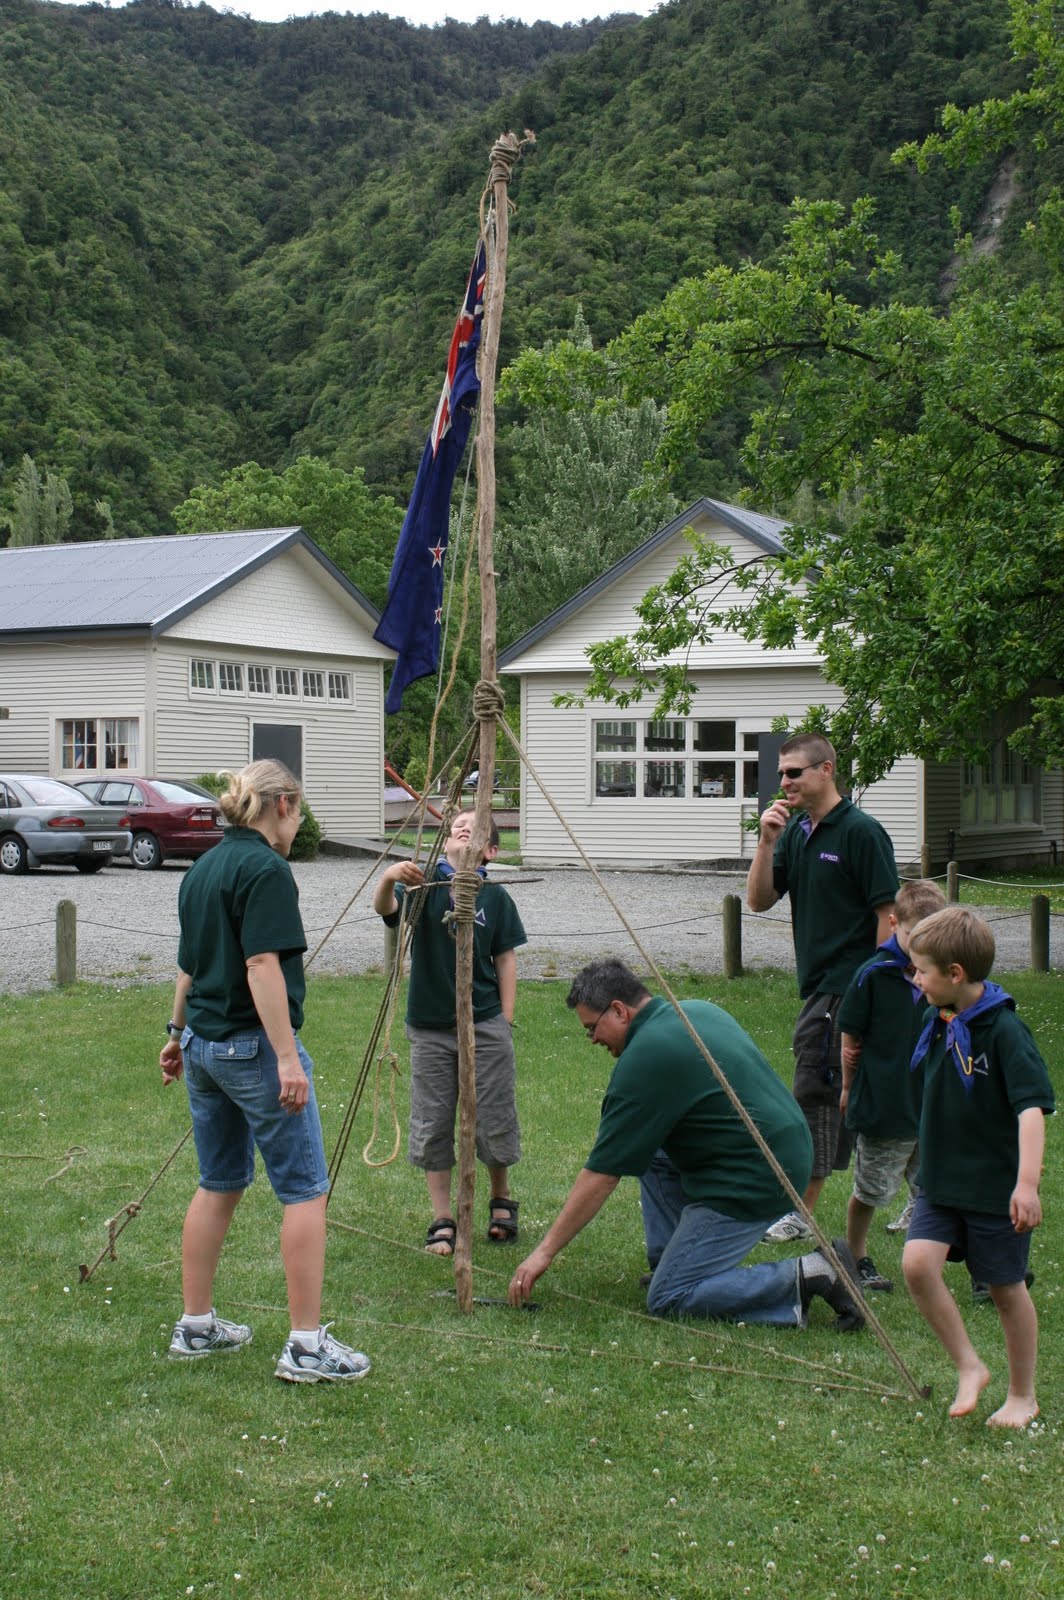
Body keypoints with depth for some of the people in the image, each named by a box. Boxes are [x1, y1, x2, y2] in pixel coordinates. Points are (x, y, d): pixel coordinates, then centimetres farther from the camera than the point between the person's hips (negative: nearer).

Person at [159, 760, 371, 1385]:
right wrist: (287, 1057, -22)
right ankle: (307, 1345, -2)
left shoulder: (203, 868, 12)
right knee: (305, 1190, -2)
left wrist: (179, 1033, 32)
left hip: (204, 1045, 9)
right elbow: (262, 965, -22)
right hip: (255, 1048, -9)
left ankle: (196, 1327, 24)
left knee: (219, 1184, 18)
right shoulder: (266, 870, -14)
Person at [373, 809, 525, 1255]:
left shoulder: (495, 897, 1)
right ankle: (442, 1219, 16)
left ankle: (501, 1201, 31)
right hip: (429, 1028, 0)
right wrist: (389, 879, -44)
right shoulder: (422, 885, -2)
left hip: (485, 1027, 0)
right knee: (432, 1126, 4)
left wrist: (505, 1021, 0)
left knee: (494, 1121, 7)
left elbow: (505, 958, 5)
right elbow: (384, 908, -21)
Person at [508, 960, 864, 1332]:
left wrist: (545, 1251, -7)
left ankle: (806, 1277, -12)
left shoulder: (643, 1059, -16)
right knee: (647, 1146, 20)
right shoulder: (698, 1010, 11)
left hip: (752, 1180, -10)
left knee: (667, 1300, -6)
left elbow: (602, 1175, -14)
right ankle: (671, 1264, 18)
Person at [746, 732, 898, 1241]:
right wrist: (766, 842, -8)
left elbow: (888, 913, -13)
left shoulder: (862, 832, -12)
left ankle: (799, 1214, 1)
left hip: (848, 986, -8)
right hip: (819, 987, 8)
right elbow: (758, 900, 6)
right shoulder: (795, 832, 11)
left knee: (815, 1094, -6)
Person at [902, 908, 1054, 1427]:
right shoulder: (937, 1022, 2)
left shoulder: (1004, 1029, -19)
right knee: (917, 1262, -13)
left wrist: (1027, 1182, -33)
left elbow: (1032, 1107, -25)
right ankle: (969, 1367, 4)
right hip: (941, 1182, 6)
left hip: (996, 1187, -6)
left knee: (1006, 1288, 8)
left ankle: (1022, 1395, 28)